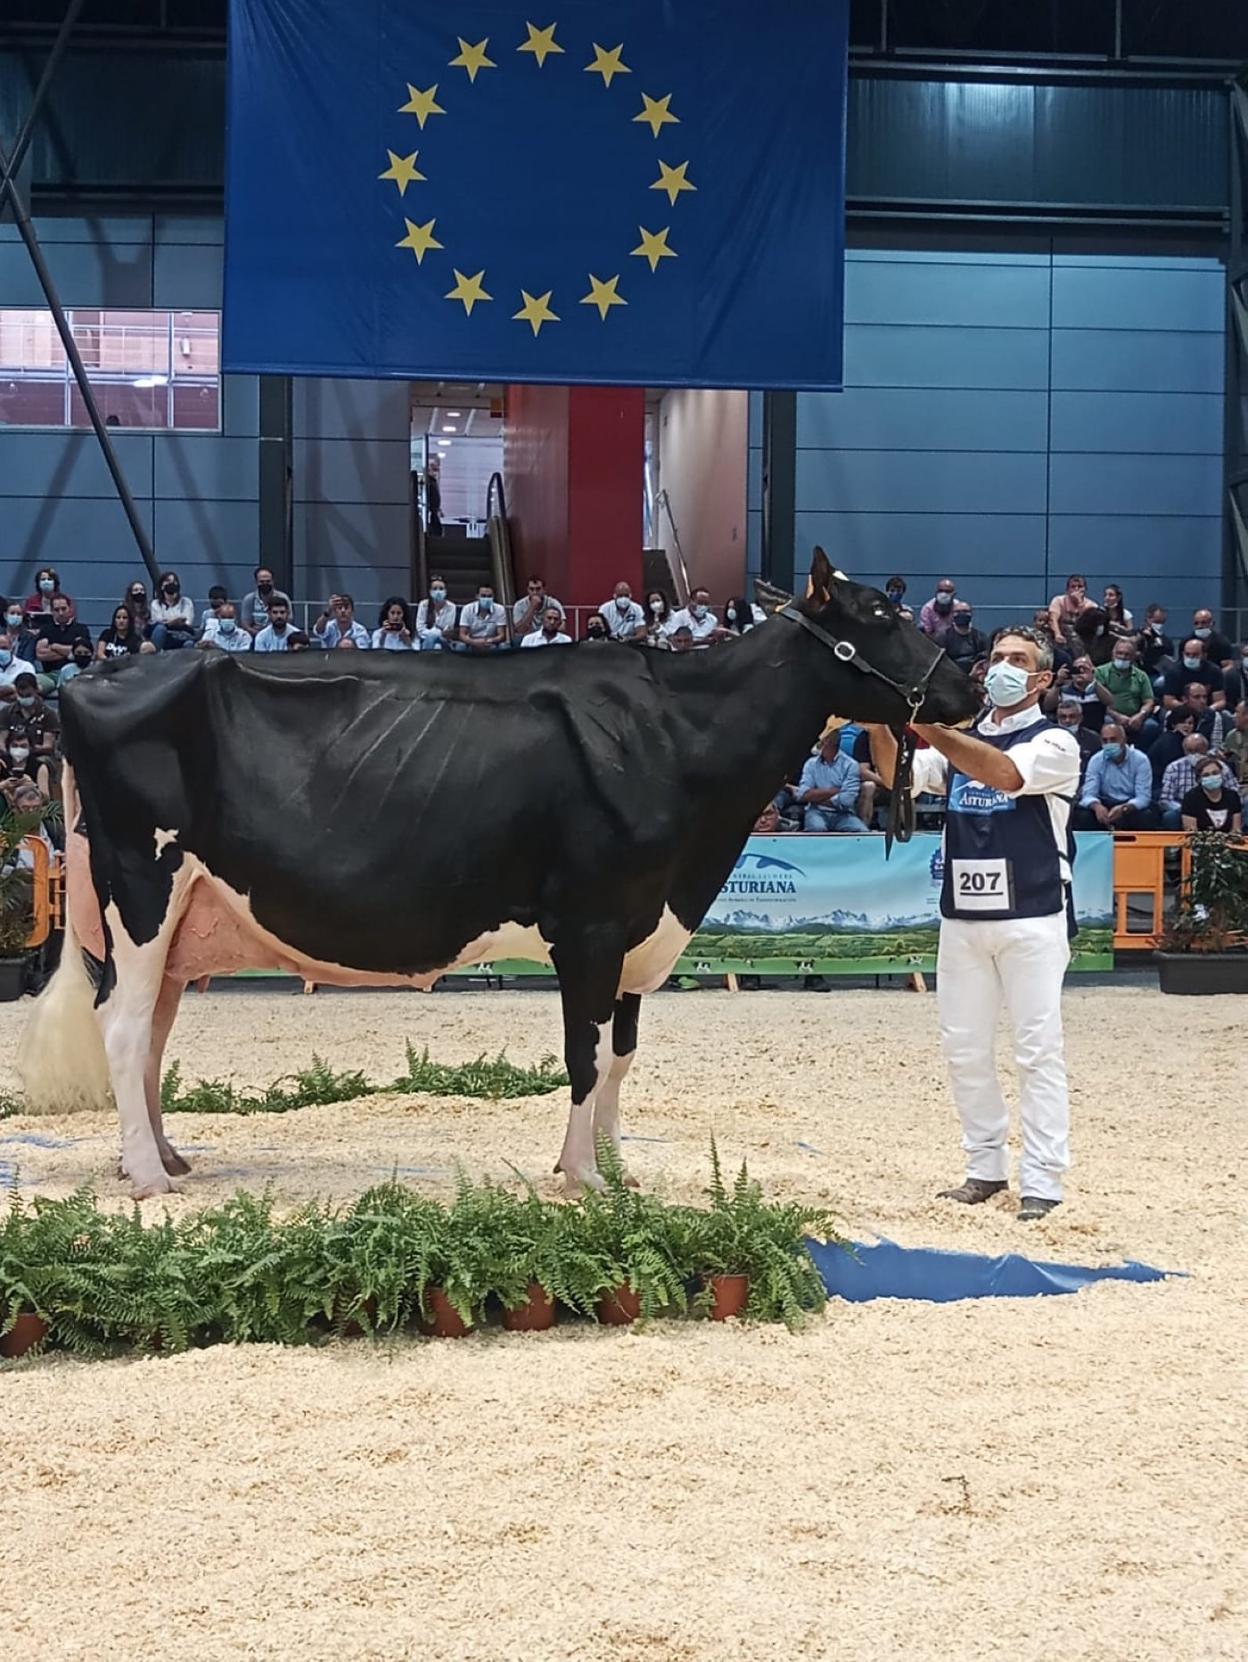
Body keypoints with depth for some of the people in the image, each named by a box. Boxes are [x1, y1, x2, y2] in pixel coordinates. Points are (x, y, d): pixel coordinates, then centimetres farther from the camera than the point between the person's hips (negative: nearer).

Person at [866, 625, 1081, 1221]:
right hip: (962, 918, 5)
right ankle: (986, 1167, 19)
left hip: (1031, 919, -5)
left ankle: (1043, 1181, -2)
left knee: (1038, 1049, -5)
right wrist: (882, 723, -22)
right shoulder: (958, 740, 13)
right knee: (964, 1047, 8)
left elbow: (1002, 773, -23)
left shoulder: (1054, 743, -3)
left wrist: (924, 723, -31)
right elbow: (898, 776, -3)